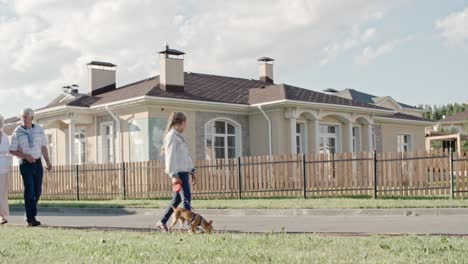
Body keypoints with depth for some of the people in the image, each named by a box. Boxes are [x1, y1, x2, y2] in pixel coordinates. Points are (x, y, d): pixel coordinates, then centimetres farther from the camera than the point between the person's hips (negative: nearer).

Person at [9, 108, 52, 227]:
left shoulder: (39, 129, 4)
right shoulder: (17, 132, -4)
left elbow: (43, 147, 9)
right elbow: (12, 151, -4)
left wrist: (48, 162, 1)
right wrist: (26, 156, -18)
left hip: (37, 163, 4)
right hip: (25, 164, -3)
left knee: (37, 191, 6)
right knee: (29, 190, -12)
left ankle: (30, 213, 27)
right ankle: (31, 219, -9)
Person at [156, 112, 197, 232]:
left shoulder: (179, 136, 21)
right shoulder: (171, 136, -8)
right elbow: (170, 156, -15)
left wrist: (192, 170, 22)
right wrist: (173, 175, -21)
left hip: (184, 171, 9)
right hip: (178, 172, -9)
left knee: (177, 199, 12)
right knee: (186, 198, -11)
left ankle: (162, 222, 19)